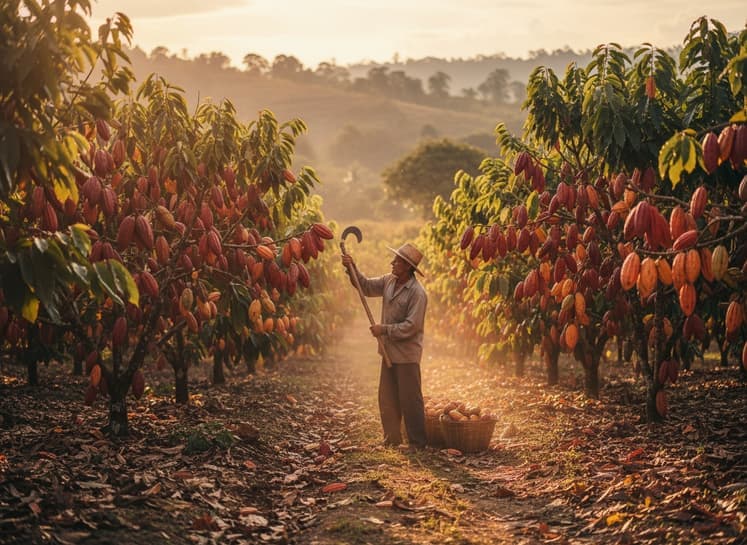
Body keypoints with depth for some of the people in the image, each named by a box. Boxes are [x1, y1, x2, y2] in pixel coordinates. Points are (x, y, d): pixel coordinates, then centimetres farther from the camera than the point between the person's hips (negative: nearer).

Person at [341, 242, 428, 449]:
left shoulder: (417, 293, -20)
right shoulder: (389, 281, 4)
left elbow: (411, 326, -23)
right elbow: (367, 287, 17)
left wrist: (384, 329, -20)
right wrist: (353, 269, 4)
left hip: (406, 354, -8)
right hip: (389, 350, 8)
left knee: (410, 399, -1)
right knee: (387, 398, 15)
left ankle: (417, 443, 9)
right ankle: (392, 438, 27)